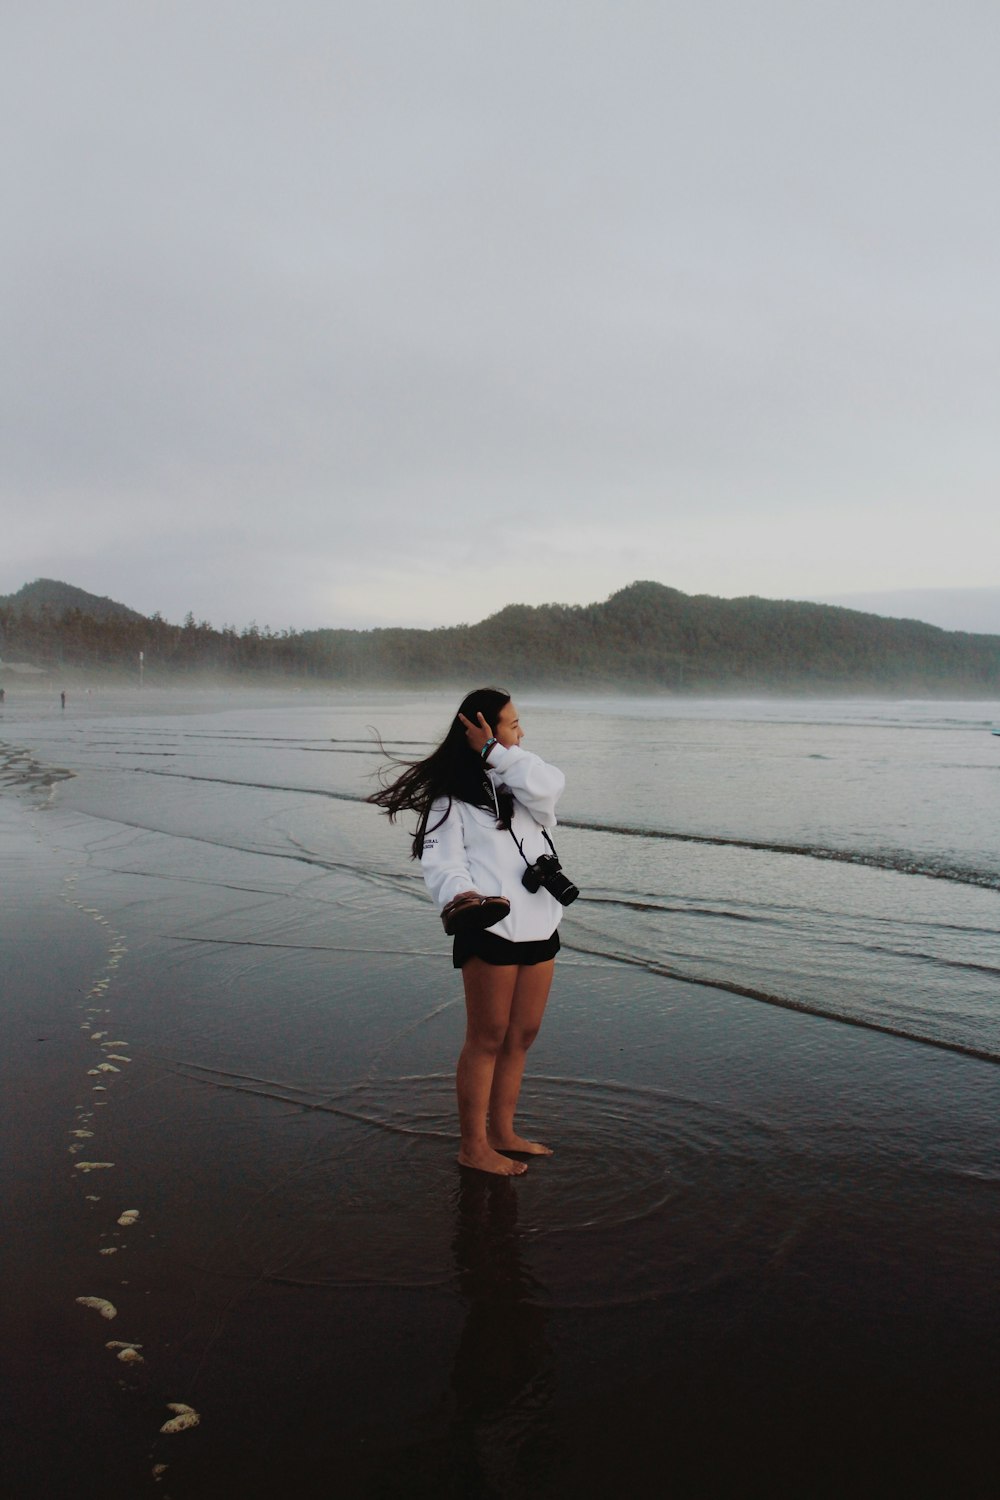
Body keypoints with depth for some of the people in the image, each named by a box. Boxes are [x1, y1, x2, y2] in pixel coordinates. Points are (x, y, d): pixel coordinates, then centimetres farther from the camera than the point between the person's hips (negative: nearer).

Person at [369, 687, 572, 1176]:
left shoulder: (518, 780, 14)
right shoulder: (452, 795, -3)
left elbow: (547, 787, -9)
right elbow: (441, 860, -13)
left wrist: (494, 751, -8)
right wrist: (459, 894, -32)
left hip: (538, 928, 7)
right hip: (489, 930, -7)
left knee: (522, 1036, 15)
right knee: (487, 1040, 0)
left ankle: (502, 1133, 29)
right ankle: (473, 1147, 13)